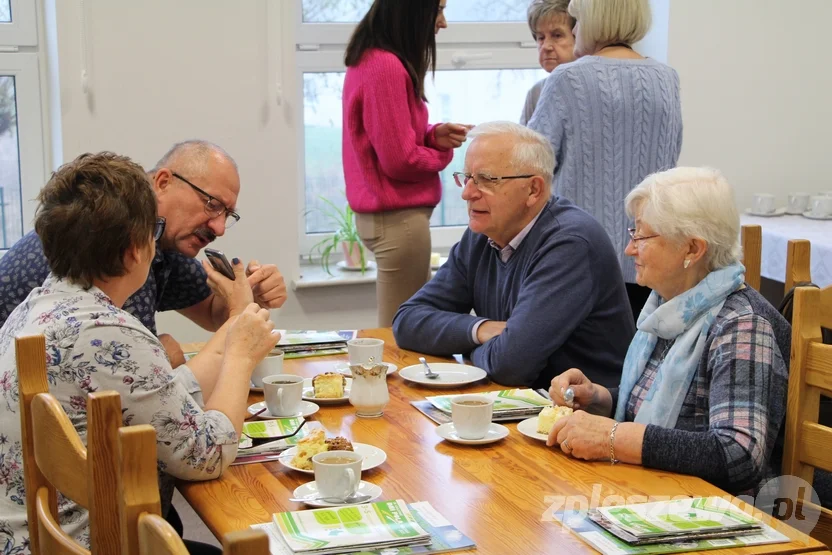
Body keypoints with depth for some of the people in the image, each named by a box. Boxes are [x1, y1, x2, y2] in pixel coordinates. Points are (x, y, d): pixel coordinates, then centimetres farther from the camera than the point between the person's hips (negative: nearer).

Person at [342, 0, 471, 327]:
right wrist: (442, 154, -1)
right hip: (398, 219, -10)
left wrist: (433, 135, 2)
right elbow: (400, 160, -20)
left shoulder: (369, 60, 10)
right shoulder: (387, 67, -20)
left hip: (382, 213, 10)